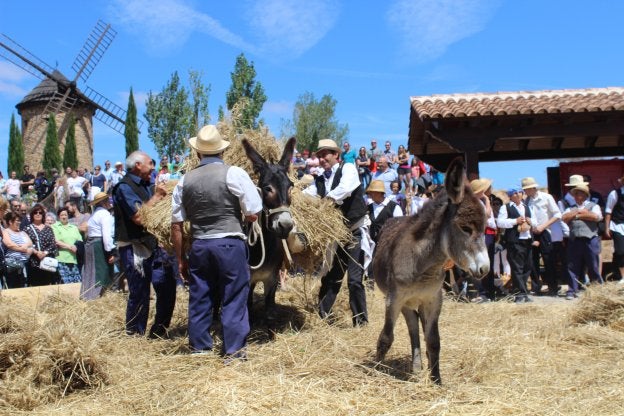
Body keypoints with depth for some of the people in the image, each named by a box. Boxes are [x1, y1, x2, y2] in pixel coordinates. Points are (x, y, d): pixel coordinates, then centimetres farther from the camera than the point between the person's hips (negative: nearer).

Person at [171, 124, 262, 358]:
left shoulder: (185, 181, 6)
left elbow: (176, 225, 8)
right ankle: (234, 350, 8)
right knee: (234, 298, 5)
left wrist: (181, 259, 15)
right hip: (230, 244, -4)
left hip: (199, 247, 4)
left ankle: (199, 348, 22)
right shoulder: (234, 174, -6)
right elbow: (253, 215, -6)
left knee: (199, 299, 13)